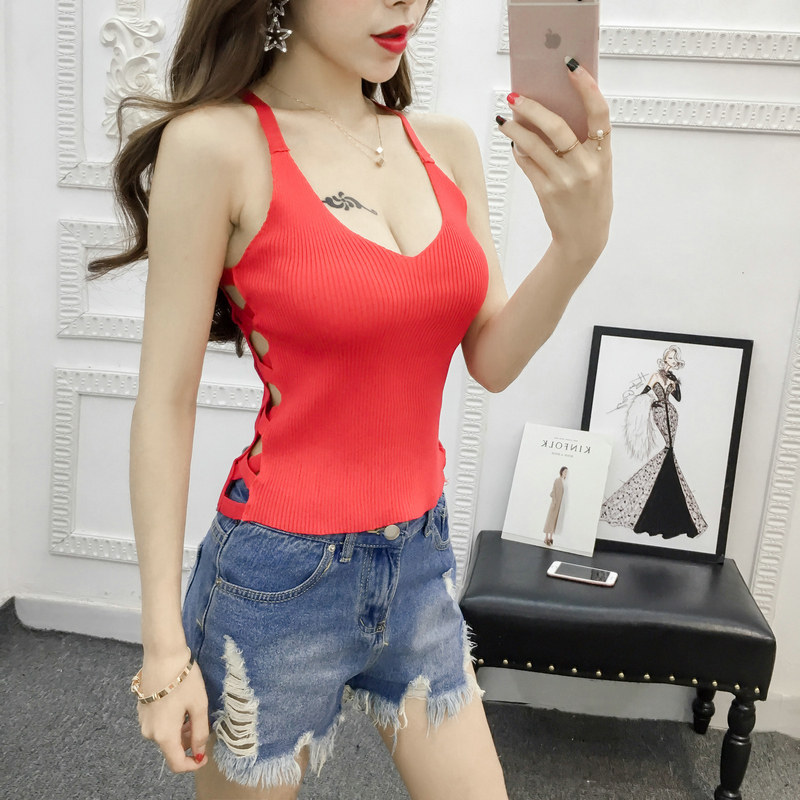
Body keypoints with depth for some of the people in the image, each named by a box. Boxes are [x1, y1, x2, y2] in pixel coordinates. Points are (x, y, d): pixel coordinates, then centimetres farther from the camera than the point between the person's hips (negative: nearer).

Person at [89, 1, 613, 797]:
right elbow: (165, 401, -11)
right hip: (284, 574, -5)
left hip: (422, 558, 5)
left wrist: (579, 242, -18)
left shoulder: (448, 146, 2)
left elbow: (491, 361, 1)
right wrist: (164, 645, -8)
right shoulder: (217, 144, -14)